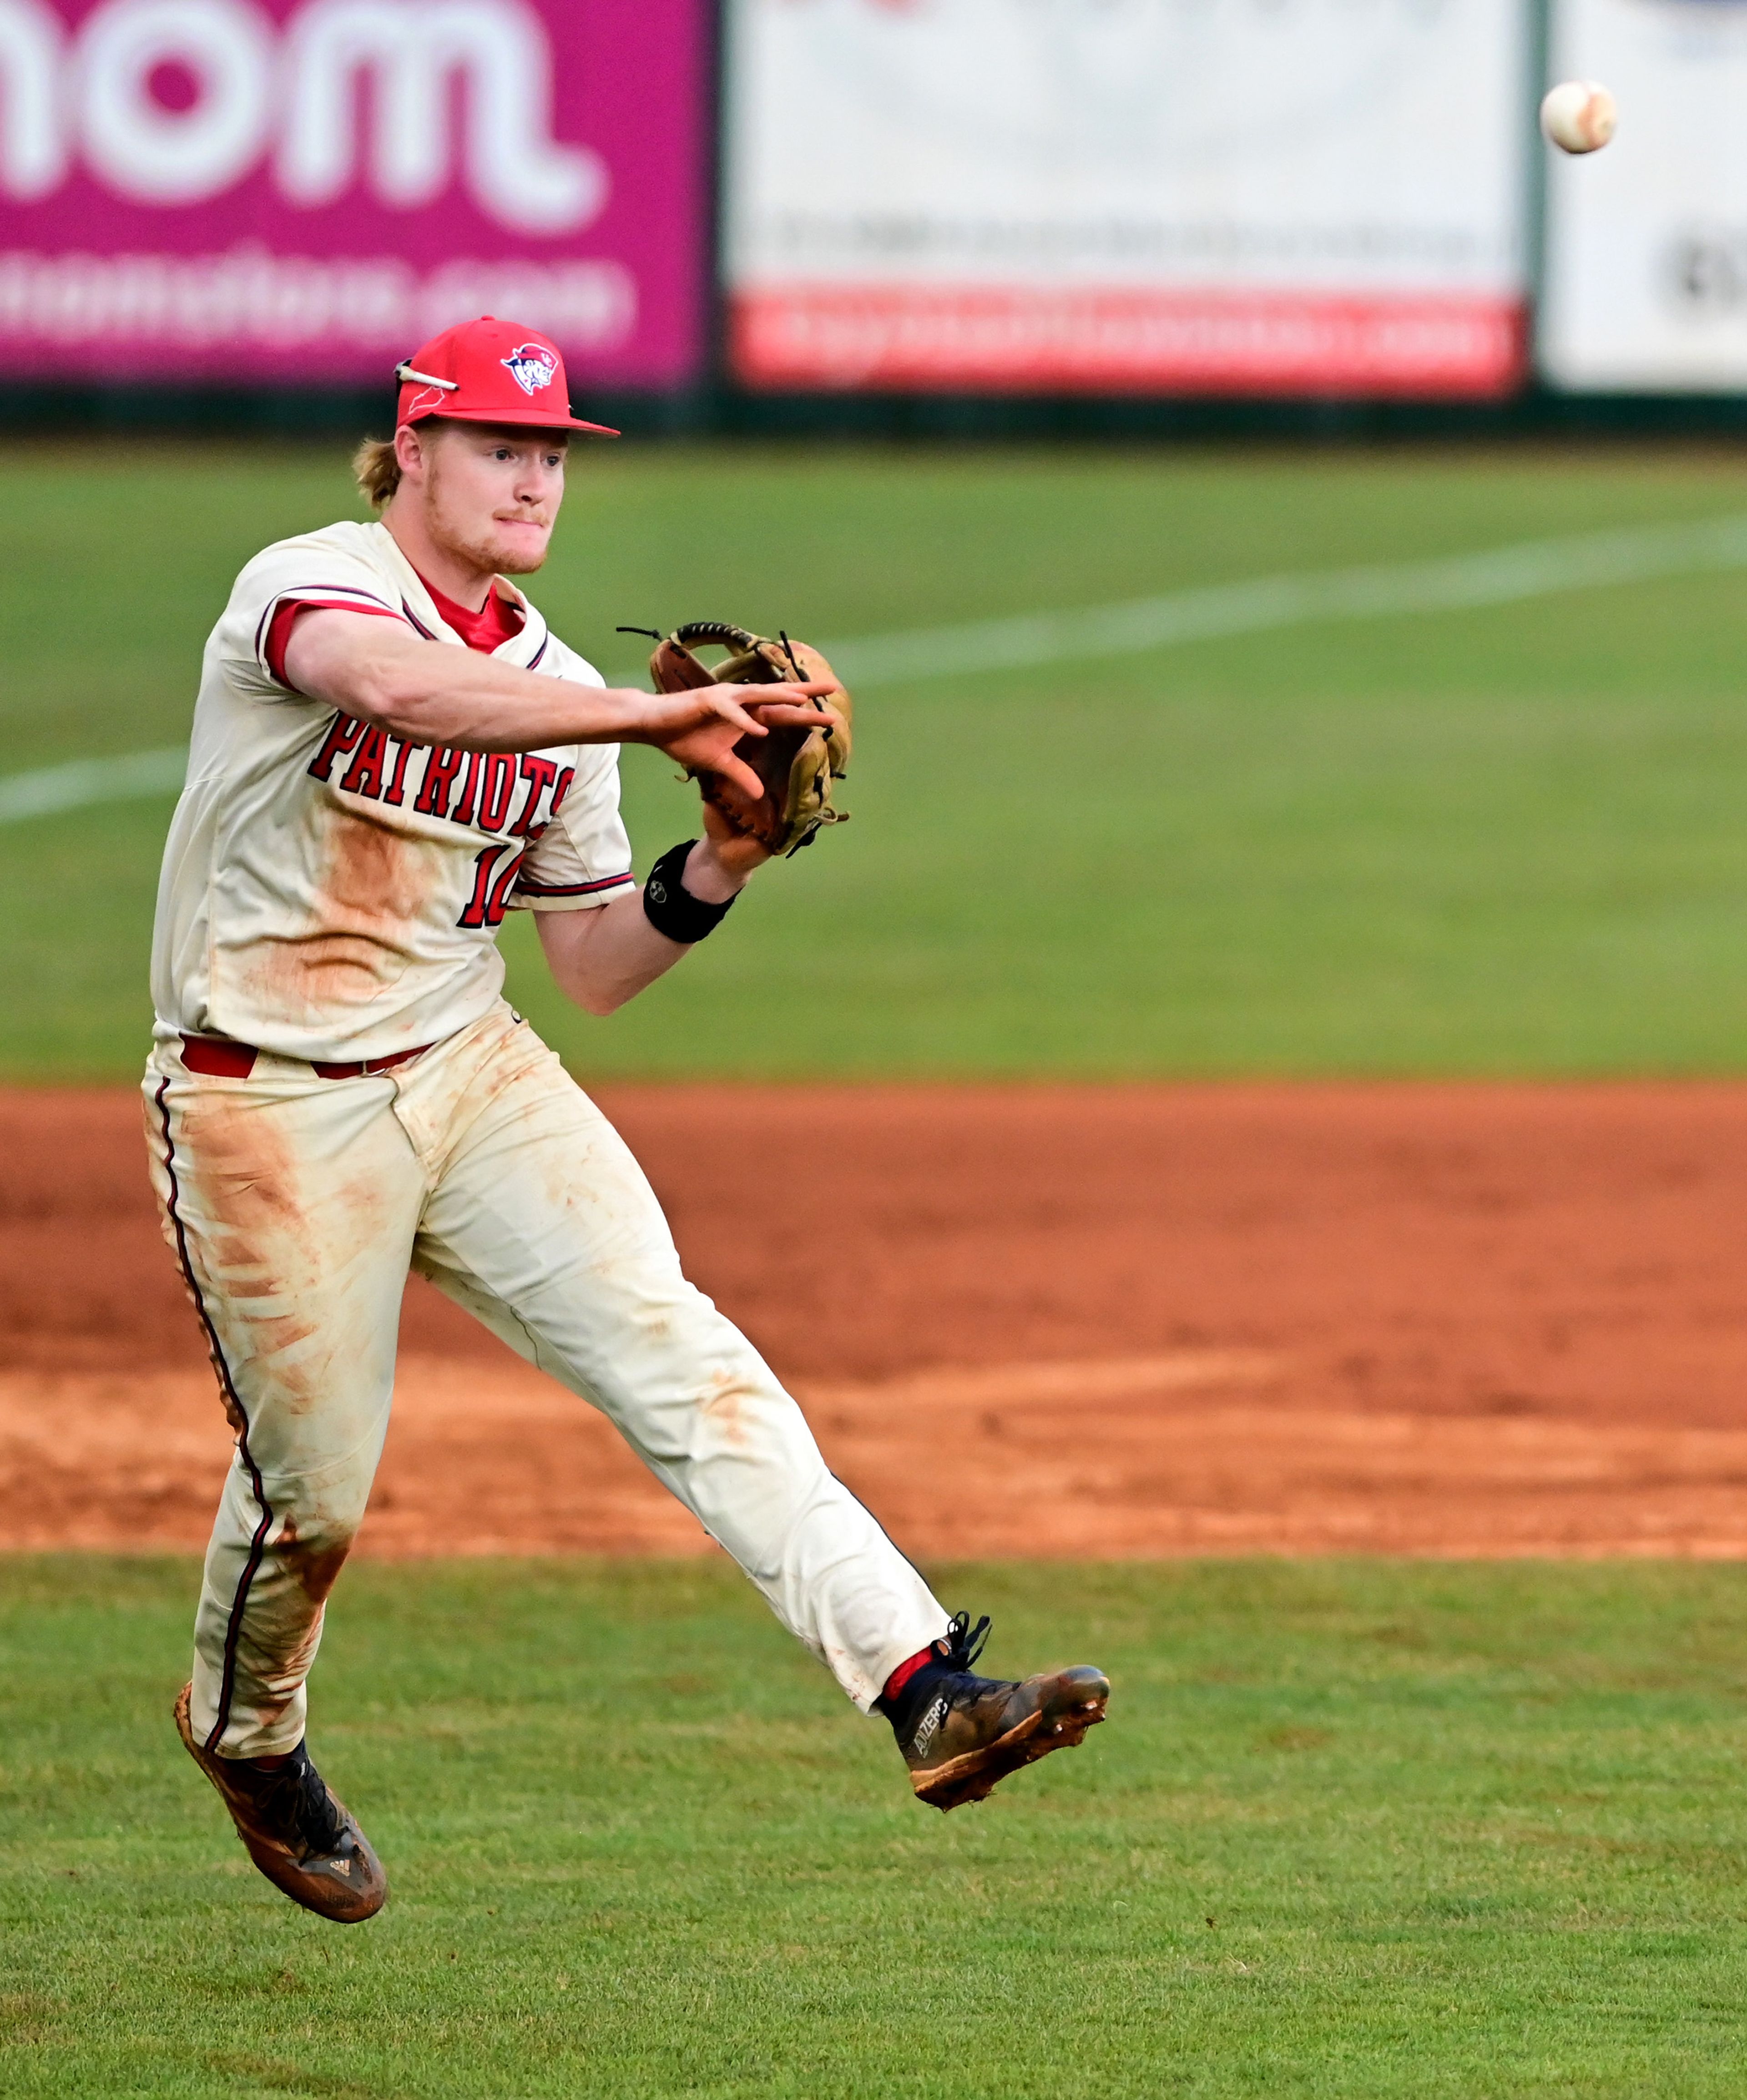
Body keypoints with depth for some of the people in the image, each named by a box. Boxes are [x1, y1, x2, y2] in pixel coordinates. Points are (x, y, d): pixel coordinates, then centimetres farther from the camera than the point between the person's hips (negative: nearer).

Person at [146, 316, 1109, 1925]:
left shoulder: (557, 692, 10)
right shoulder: (309, 586, -11)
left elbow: (596, 967, 12)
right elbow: (406, 690, -36)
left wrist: (715, 870, -7)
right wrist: (656, 716, -43)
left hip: (471, 1071, 5)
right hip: (271, 1107, -5)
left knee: (679, 1356, -15)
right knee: (317, 1478, 2)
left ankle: (921, 1684, -29)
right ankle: (247, 1732, 36)